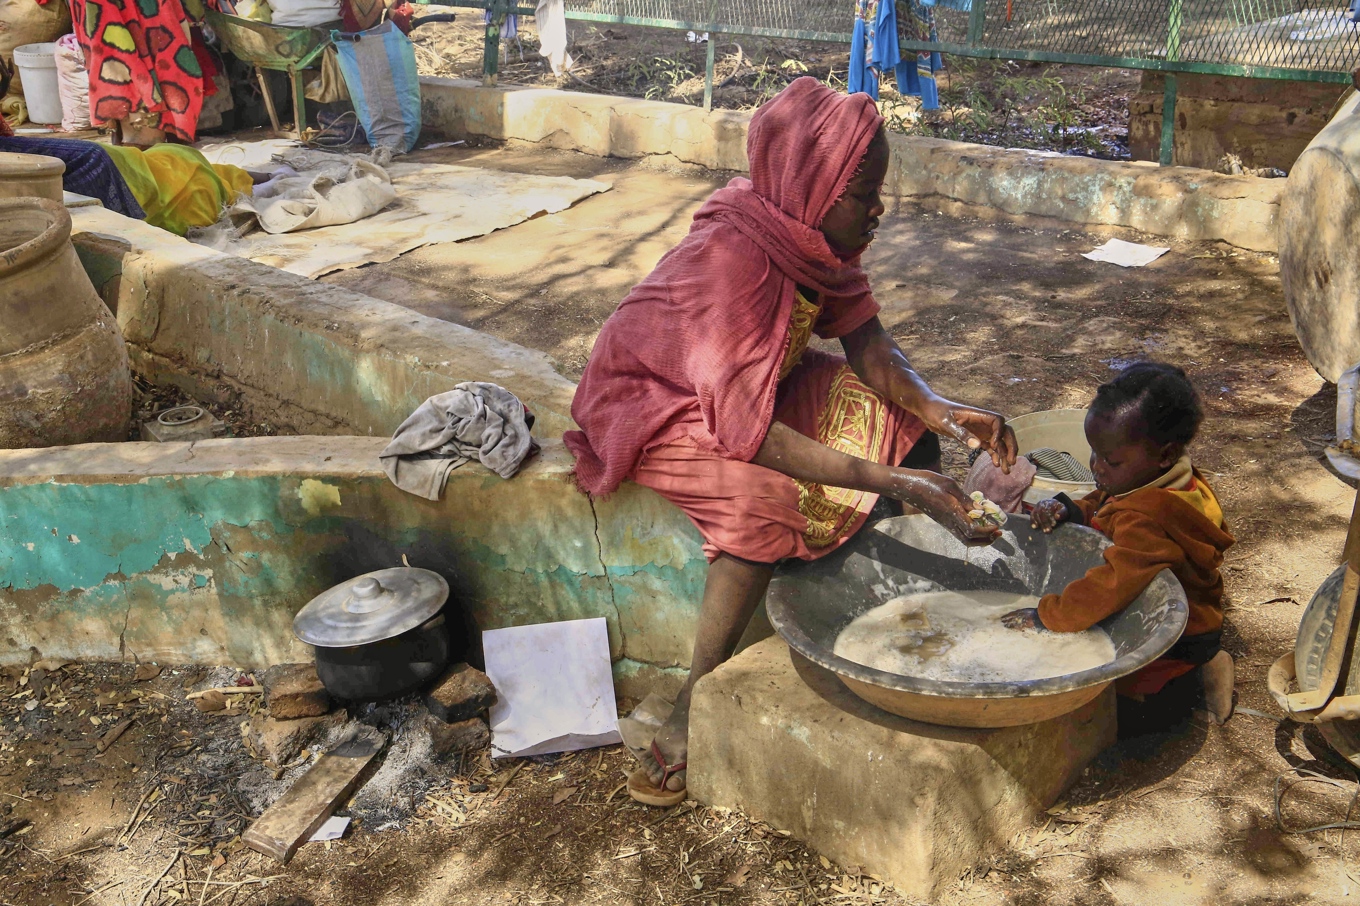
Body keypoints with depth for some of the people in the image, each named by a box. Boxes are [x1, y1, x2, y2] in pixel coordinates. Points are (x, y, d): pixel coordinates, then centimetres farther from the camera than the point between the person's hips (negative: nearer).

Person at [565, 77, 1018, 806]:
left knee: (904, 421, -6)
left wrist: (939, 410, -25)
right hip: (655, 405, -8)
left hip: (758, 383, 8)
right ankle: (692, 710, -23)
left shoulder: (817, 232, -10)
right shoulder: (730, 259, -34)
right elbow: (746, 431, -39)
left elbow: (868, 346, -5)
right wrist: (892, 483, -43)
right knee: (767, 498, -34)